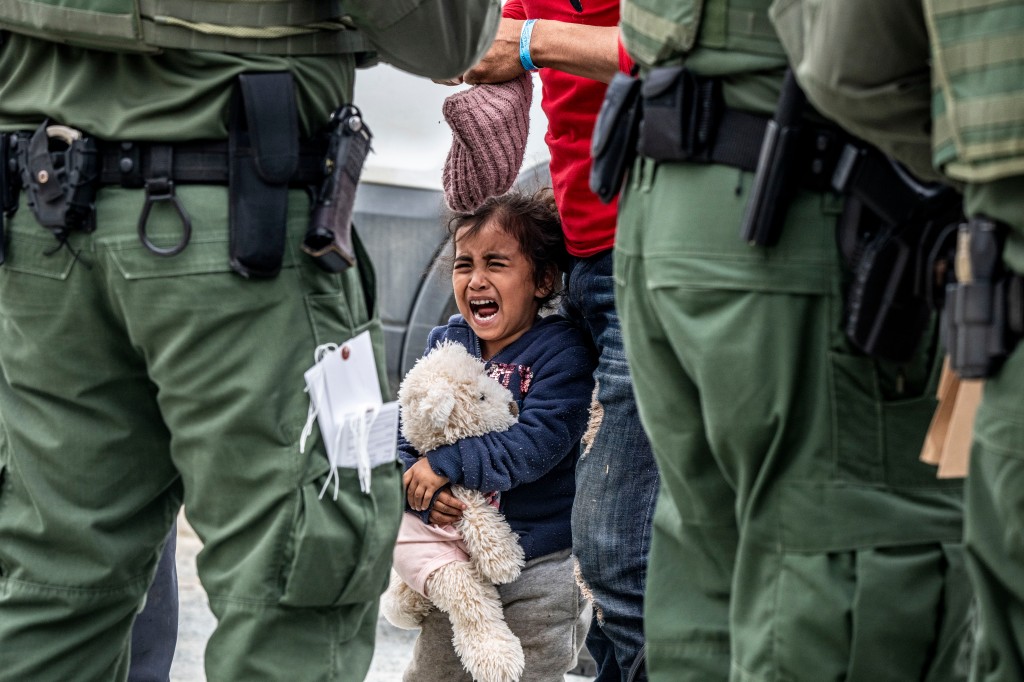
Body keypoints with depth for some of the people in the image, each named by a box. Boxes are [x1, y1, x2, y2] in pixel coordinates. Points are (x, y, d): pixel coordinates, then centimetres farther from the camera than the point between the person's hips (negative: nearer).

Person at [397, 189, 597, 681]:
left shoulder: (561, 350, -13)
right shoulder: (444, 345, 4)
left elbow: (540, 442, -24)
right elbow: (405, 439, 2)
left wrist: (446, 464, -24)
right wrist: (426, 496, -18)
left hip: (541, 566, -5)